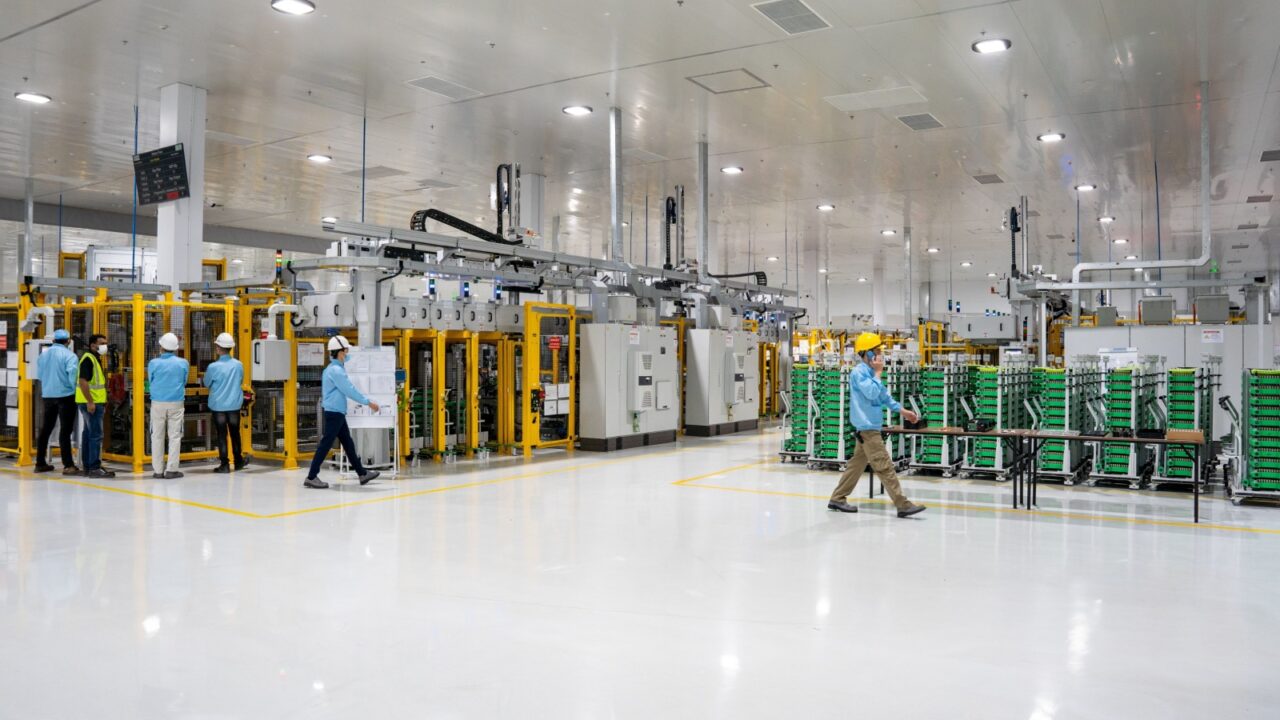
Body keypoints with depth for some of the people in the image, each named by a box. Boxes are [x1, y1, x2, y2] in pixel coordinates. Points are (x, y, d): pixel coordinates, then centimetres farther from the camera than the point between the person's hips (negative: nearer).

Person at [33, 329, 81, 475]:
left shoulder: (44, 354, 7)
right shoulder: (69, 355, -12)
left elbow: (39, 374, 13)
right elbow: (73, 375, -18)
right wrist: (75, 390, -4)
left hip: (47, 395, 6)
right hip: (65, 395, -6)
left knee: (45, 429, 15)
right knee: (65, 430, -6)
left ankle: (40, 462, 22)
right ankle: (68, 465, -8)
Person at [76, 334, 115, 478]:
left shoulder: (95, 359, 18)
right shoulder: (88, 359, -13)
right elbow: (83, 381, -22)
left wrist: (101, 403, 22)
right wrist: (90, 401, -24)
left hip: (95, 402, 10)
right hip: (91, 403, -10)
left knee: (88, 434, 13)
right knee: (96, 435, -11)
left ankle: (88, 466, 19)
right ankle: (94, 467, -11)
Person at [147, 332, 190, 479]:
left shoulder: (154, 363, -6)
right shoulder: (183, 363, -3)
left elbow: (150, 381, 7)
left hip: (158, 403, 0)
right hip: (176, 403, 0)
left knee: (157, 437, 7)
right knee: (175, 436, 3)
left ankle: (158, 470, 9)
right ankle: (171, 469, 0)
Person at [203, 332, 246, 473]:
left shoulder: (213, 367, -15)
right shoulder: (238, 365, -6)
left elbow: (207, 384, 1)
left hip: (218, 405, -3)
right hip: (234, 405, 3)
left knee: (221, 435, 4)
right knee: (235, 433, 16)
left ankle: (224, 464, 5)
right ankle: (238, 461, 26)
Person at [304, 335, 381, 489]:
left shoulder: (332, 368, 15)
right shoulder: (336, 370, -16)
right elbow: (349, 390, -17)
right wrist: (368, 402, -12)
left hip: (337, 413, 10)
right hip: (335, 412, -10)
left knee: (348, 443, 13)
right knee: (326, 444, -6)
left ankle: (362, 474, 19)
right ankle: (311, 477, -2)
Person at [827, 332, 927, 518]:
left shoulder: (870, 372, 14)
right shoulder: (859, 372, -14)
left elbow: (884, 395, 22)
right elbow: (872, 393, -25)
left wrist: (903, 411, 21)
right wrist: (878, 373, -13)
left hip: (870, 427, 10)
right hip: (867, 427, -10)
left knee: (857, 464, 13)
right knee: (885, 467, -9)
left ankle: (837, 499, 19)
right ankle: (903, 505, -7)